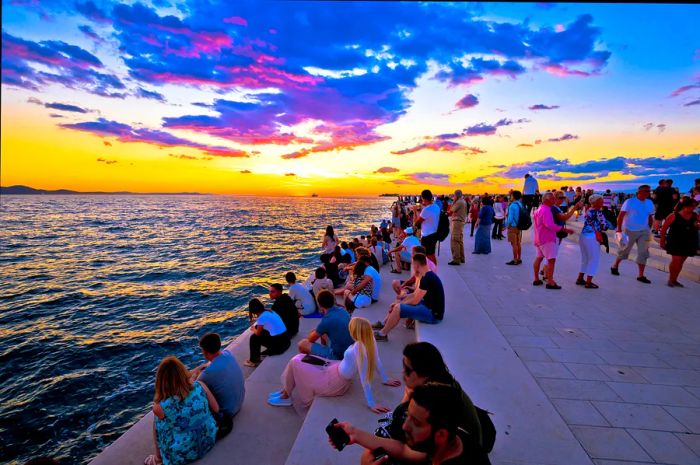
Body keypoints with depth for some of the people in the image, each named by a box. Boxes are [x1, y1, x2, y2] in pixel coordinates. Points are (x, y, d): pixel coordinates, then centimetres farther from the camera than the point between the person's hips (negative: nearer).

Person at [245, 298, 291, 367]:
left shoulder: (262, 317, -14)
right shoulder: (270, 311, 9)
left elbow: (258, 333, 0)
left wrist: (253, 329, 19)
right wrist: (256, 327, 23)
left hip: (279, 343, -8)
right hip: (285, 338, 8)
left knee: (254, 338, 7)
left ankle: (253, 361, 21)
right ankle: (256, 356, 34)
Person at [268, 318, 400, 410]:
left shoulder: (358, 350, -35)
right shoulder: (370, 342, -13)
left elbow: (364, 379, -32)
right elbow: (377, 362, -2)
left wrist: (371, 404, -27)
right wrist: (385, 379, 11)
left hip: (332, 384, -9)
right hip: (336, 370, 9)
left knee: (295, 362, 1)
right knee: (300, 358, 17)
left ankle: (286, 396, 24)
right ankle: (287, 390, 33)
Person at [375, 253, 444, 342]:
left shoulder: (427, 278, -23)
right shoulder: (427, 276, 9)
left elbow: (415, 301, -20)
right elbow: (414, 295, 13)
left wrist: (400, 303, -3)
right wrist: (399, 302, 5)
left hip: (433, 314, -10)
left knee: (398, 308, -17)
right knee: (399, 303, 14)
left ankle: (382, 334, -2)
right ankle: (383, 325, 19)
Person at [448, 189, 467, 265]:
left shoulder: (459, 202, -15)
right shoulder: (463, 202, 16)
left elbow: (451, 211, -14)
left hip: (457, 221, -11)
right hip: (461, 221, 11)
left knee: (454, 241, -10)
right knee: (460, 240, 17)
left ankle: (456, 259, -11)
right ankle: (461, 258, 25)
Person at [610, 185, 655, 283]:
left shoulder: (649, 203, 5)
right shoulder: (630, 202, -11)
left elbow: (650, 218, 13)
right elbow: (620, 216, -14)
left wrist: (649, 230, 11)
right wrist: (619, 230, -20)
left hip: (644, 232, 5)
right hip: (630, 230, -4)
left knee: (643, 253, 1)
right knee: (624, 250, 8)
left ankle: (641, 276, 7)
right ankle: (615, 267, 31)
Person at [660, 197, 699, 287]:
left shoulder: (695, 216, 3)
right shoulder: (674, 216, -10)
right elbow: (664, 228, -6)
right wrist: (662, 241, -4)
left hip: (689, 243, 5)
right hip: (675, 242, -5)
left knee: (681, 262, 10)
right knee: (676, 260, -9)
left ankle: (674, 280, 21)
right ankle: (670, 279, 6)